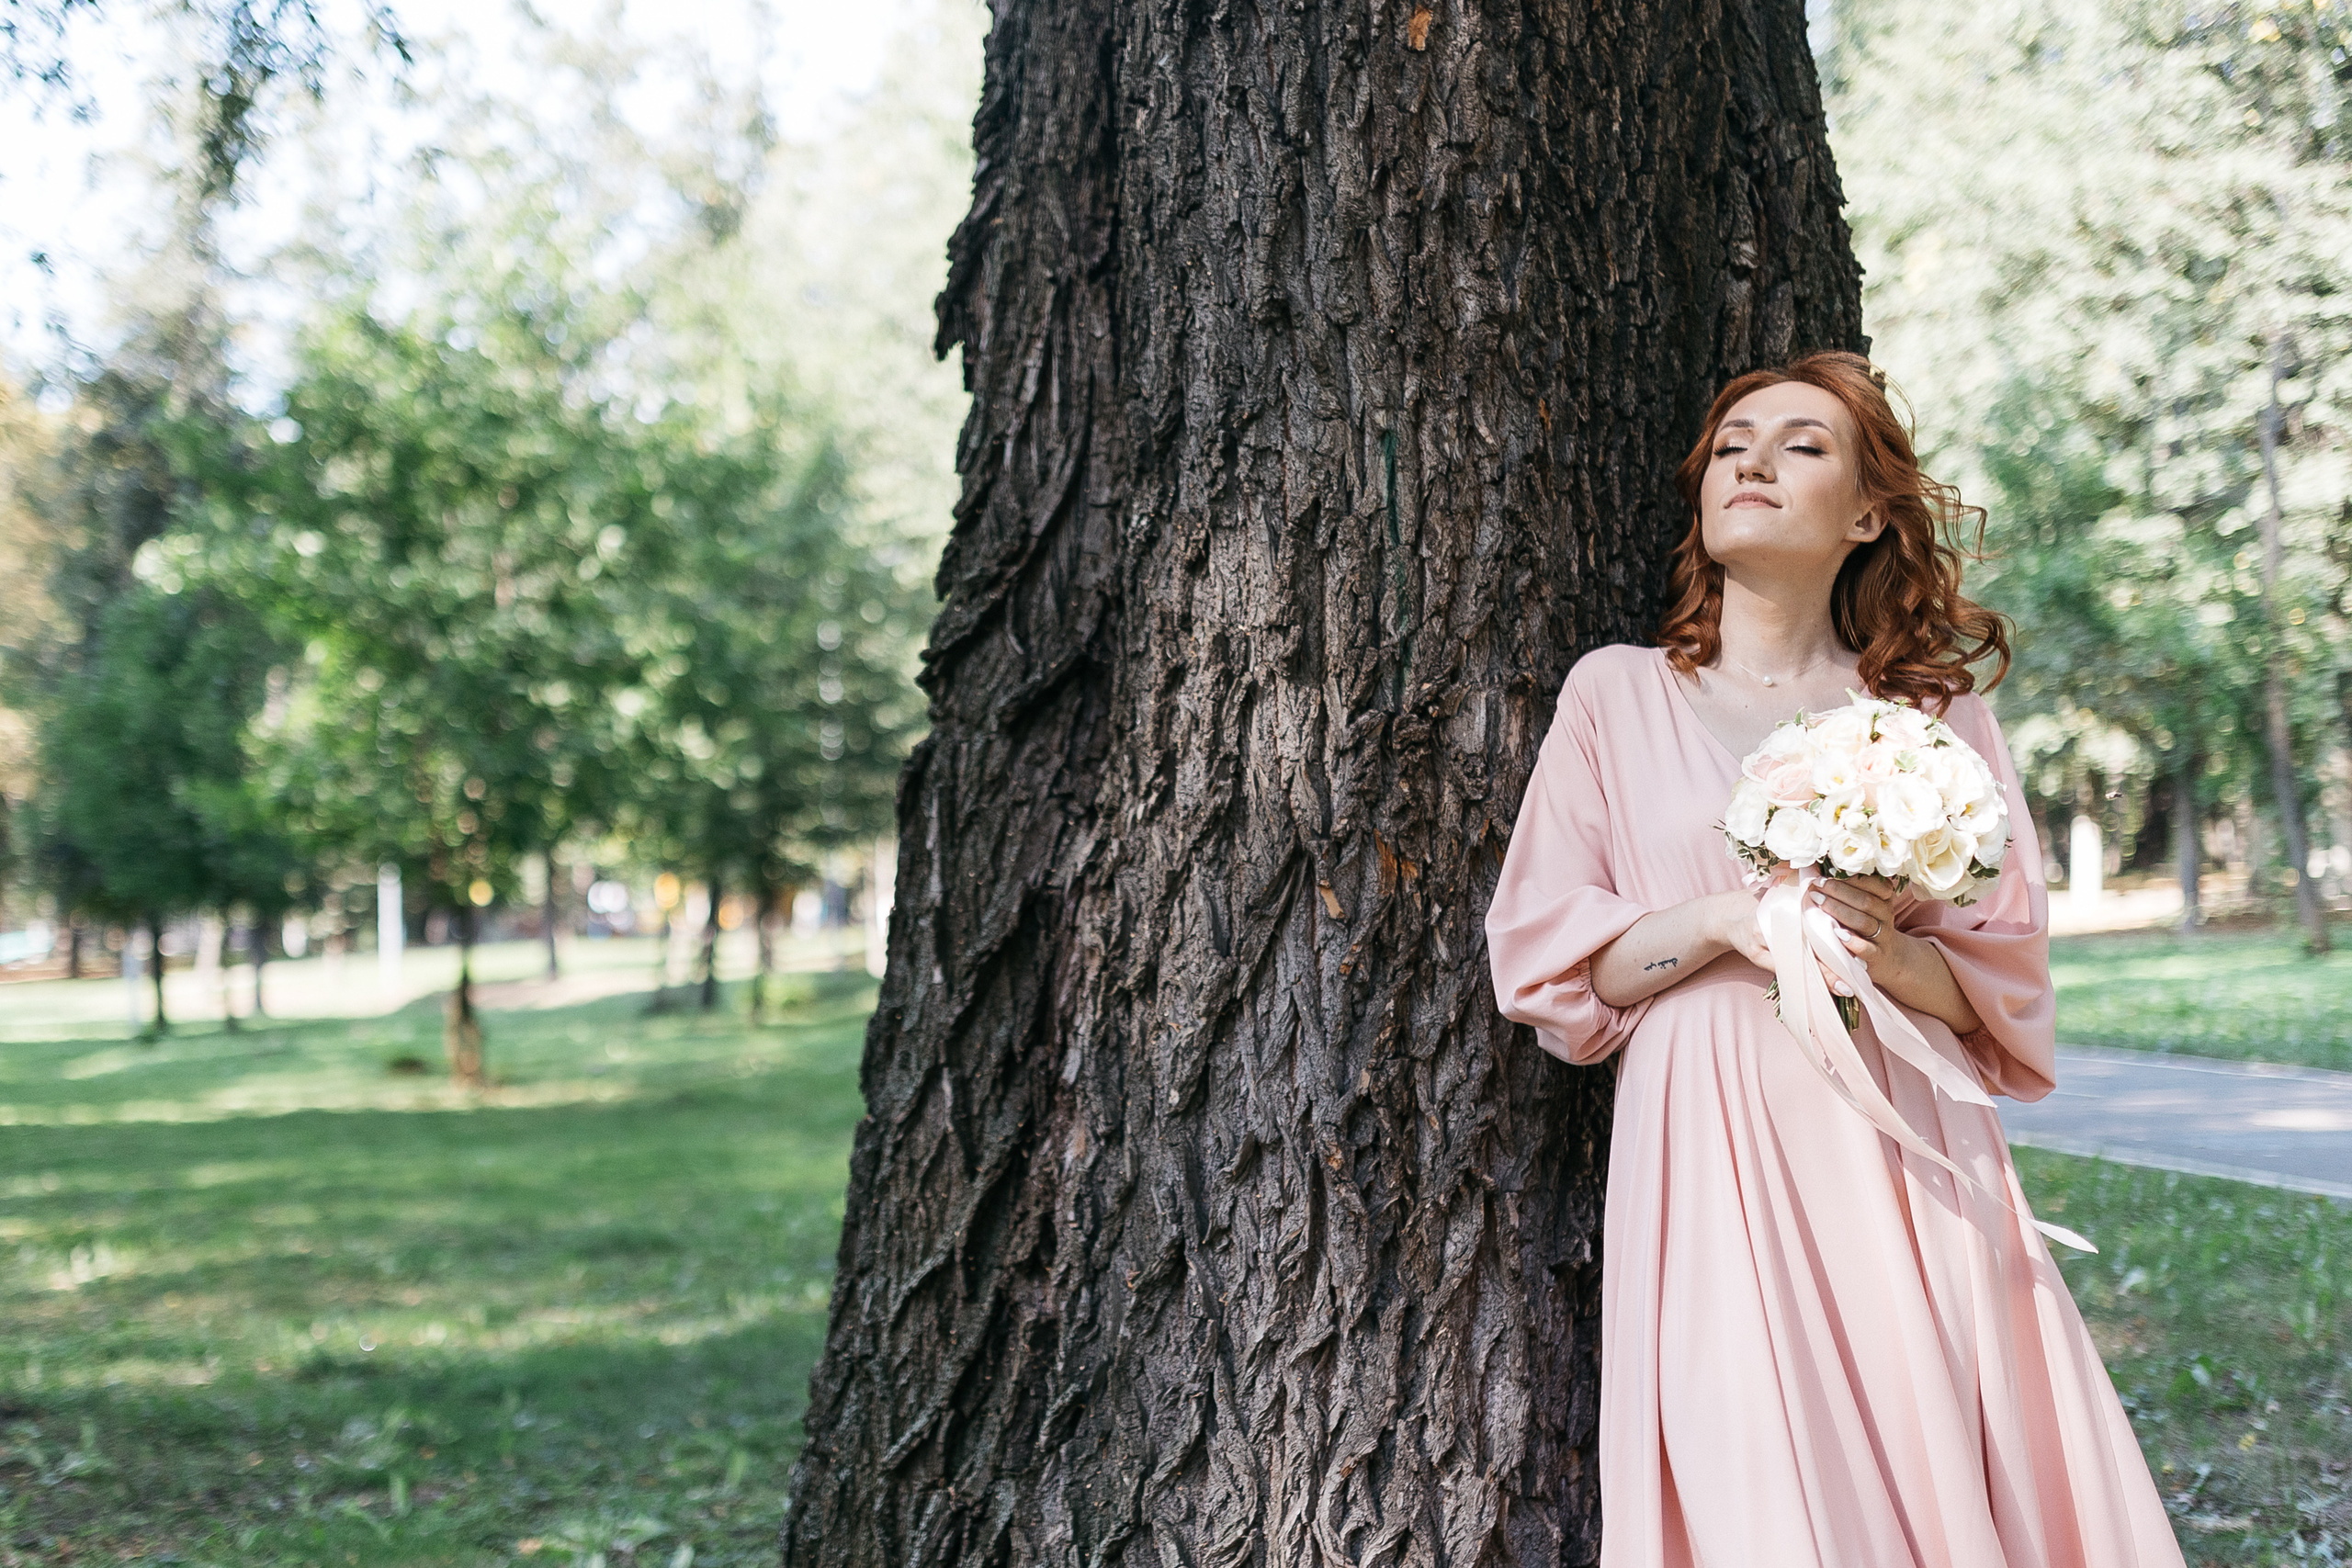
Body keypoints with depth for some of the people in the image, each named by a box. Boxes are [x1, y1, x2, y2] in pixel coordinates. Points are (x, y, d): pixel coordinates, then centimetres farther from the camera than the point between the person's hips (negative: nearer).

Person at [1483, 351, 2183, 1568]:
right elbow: (1543, 955, 6)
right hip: (1712, 1154, -1)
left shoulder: (1936, 716, 13)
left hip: (1907, 1151, 2)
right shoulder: (1616, 694, 11)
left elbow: (2007, 985, 10)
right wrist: (1726, 920, -9)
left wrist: (1889, 956, -11)